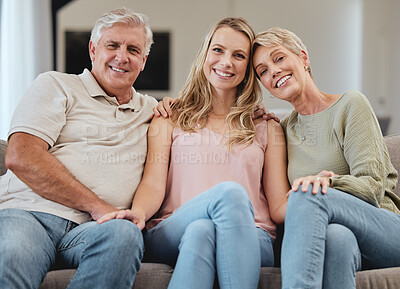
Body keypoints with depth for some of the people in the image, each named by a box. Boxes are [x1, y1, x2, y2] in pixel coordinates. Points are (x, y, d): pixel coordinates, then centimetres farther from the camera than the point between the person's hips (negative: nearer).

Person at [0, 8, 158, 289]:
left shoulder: (150, 109, 28)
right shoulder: (56, 85, 13)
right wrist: (96, 205, -9)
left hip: (89, 230, 4)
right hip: (30, 213, -4)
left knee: (124, 233, -35)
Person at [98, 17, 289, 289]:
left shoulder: (268, 128, 22)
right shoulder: (170, 119, 20)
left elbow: (279, 207, 12)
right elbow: (154, 184, 5)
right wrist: (137, 212, -19)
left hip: (250, 239, 1)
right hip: (171, 236, -1)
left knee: (200, 230, -36)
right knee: (229, 192, -34)